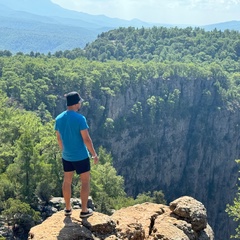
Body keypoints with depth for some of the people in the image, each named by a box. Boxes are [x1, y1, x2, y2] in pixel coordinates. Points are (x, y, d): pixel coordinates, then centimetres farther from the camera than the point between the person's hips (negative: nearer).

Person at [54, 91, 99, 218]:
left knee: (67, 181, 17)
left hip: (66, 156, 6)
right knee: (85, 181, 8)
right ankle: (84, 210, 13)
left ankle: (68, 208, 28)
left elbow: (59, 138, 9)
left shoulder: (59, 119, -1)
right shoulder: (80, 118, -20)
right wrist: (94, 154, -8)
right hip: (81, 156, -6)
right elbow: (86, 139, -19)